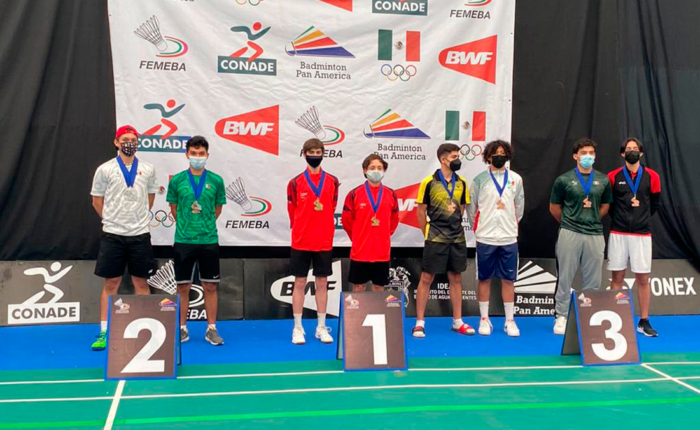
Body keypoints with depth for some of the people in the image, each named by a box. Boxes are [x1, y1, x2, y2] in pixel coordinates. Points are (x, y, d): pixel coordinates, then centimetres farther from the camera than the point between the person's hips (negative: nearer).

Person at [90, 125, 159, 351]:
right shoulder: (105, 169, -1)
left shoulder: (148, 169, 5)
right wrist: (111, 220, 13)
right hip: (113, 234, -1)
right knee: (110, 284, 3)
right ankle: (104, 332, 10)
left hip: (140, 234, 2)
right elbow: (97, 200, 7)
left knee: (141, 283, 6)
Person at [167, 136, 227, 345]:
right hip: (183, 240, 0)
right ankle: (182, 328, 19)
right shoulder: (177, 180, 0)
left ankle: (211, 329, 15)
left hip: (209, 240, 0)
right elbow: (174, 208, 12)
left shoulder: (216, 180, 1)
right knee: (183, 287, 6)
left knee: (210, 286, 6)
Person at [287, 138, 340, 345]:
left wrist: (323, 231, 11)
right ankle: (297, 328, 11)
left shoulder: (332, 181, 3)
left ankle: (322, 328, 16)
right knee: (300, 283, 3)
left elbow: (332, 209, 11)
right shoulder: (295, 183, -2)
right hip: (301, 242, -1)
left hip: (324, 242, 2)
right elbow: (292, 212, 6)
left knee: (322, 283, 8)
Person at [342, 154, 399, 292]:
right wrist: (357, 238, 9)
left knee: (379, 287, 11)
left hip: (382, 252, 2)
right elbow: (347, 220, 2)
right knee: (358, 287, 7)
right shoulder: (355, 194, -6)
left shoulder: (391, 194, 3)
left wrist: (384, 236, 12)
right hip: (360, 251, -2)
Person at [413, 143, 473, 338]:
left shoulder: (461, 183, 6)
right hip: (435, 239, -4)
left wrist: (453, 227, 10)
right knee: (426, 278, 0)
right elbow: (421, 212, -2)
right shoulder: (429, 182, -7)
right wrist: (428, 234, 1)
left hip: (457, 239, 5)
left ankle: (457, 321, 20)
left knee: (456, 278, 10)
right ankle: (420, 322, 7)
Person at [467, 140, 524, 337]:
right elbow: (471, 207, 4)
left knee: (508, 279, 5)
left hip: (509, 238, 2)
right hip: (485, 238, -1)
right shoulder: (480, 179, -1)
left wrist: (512, 224, 13)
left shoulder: (516, 179, 5)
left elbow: (519, 206, 14)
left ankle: (510, 320, 13)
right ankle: (484, 319, 15)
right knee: (484, 279, 5)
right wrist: (478, 227, 6)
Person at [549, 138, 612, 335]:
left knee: (593, 280, 8)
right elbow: (554, 207, 7)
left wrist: (592, 221, 9)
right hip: (569, 234, -3)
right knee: (565, 278, 2)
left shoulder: (603, 180, 7)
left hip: (595, 235, 3)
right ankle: (561, 316, 11)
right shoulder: (564, 180, -1)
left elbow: (605, 206, 18)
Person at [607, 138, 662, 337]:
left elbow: (656, 204, 11)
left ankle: (644, 322, 12)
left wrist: (641, 217, 4)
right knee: (617, 277, 4)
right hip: (618, 234, 0)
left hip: (642, 234, 1)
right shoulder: (613, 176, 1)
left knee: (643, 279, 3)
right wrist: (619, 217, 3)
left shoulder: (651, 176, 3)